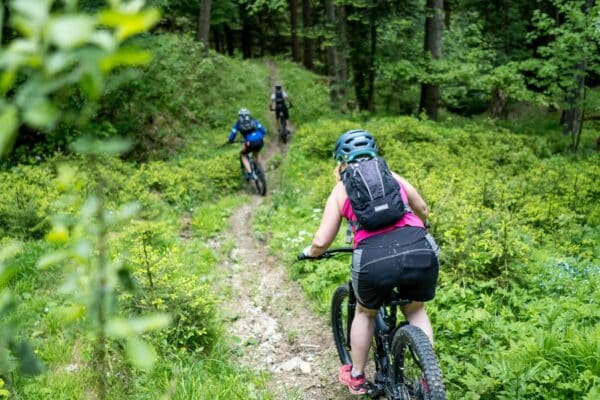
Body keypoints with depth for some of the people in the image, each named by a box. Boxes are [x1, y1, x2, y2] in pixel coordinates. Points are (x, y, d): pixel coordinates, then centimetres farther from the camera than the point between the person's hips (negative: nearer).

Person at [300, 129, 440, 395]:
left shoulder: (341, 189, 18)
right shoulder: (392, 176, 25)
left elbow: (322, 241, 14)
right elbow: (422, 209, 38)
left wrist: (310, 252, 37)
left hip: (374, 258, -2)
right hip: (421, 250, 2)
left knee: (365, 313, 30)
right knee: (416, 311, 32)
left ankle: (356, 377, 41)